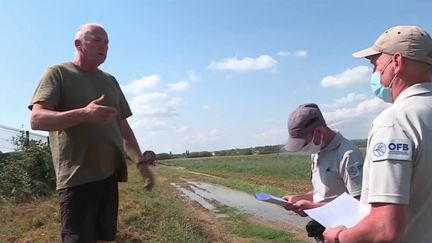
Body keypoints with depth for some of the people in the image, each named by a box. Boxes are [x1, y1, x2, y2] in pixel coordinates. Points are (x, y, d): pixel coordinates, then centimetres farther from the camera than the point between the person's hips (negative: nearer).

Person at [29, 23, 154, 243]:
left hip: (110, 174, 6)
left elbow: (124, 128, 21)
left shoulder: (110, 81, 19)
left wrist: (140, 162, 10)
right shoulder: (57, 73, 2)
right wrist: (84, 114, -25)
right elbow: (37, 119, -10)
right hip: (77, 177, -5)